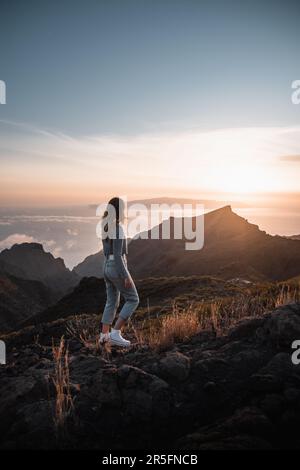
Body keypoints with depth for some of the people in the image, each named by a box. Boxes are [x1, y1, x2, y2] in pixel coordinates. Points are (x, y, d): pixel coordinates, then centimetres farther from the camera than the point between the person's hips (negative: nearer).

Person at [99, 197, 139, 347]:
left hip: (107, 267, 9)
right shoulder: (117, 228, -18)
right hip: (117, 269, -9)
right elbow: (117, 254, -22)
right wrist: (126, 276, -20)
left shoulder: (106, 227, 11)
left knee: (112, 302, 17)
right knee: (133, 300, 2)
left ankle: (104, 336, 19)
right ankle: (116, 333, -1)